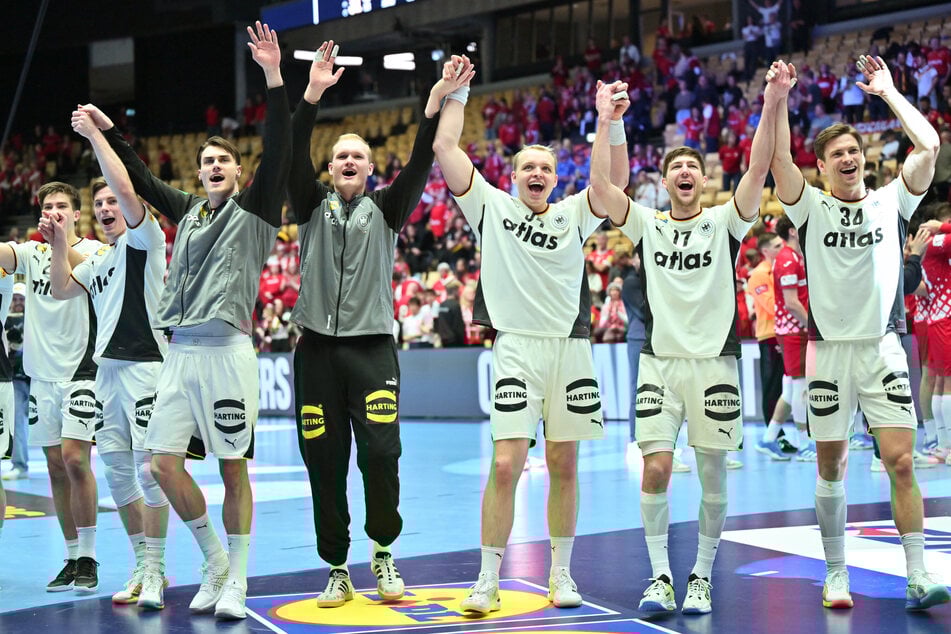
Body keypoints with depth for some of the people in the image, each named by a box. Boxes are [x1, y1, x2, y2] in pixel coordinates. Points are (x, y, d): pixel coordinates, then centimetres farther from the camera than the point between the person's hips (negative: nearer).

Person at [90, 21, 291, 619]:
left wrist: (274, 80, -18)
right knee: (165, 463, 0)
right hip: (181, 351, 6)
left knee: (234, 469, 0)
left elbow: (278, 151, -9)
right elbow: (144, 179, 33)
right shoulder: (188, 210, 18)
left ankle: (236, 581, 9)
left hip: (227, 350, -5)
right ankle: (214, 560, 18)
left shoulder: (255, 208, 3)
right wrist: (108, 131, 36)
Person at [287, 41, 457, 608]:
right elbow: (293, 157, -6)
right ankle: (338, 570, 13)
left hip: (372, 346, -1)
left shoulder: (386, 208, 9)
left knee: (380, 454, -11)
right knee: (325, 463, 3)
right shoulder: (314, 206, 10)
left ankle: (383, 551, 10)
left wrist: (436, 103, -18)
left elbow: (421, 164, -5)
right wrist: (312, 95, -19)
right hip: (318, 348, 1)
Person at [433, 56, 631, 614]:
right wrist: (457, 91, 1)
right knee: (505, 466, -10)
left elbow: (616, 181, -3)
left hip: (571, 348, 3)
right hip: (517, 348, -2)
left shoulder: (573, 215, 11)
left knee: (564, 466, 9)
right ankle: (488, 581, -3)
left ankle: (561, 574, 19)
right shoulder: (492, 207, 7)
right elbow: (445, 149, 2)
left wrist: (613, 123, -15)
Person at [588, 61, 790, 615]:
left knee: (713, 474, 3)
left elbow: (758, 171, -10)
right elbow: (600, 185, -6)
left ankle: (702, 578, 15)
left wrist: (773, 106, -22)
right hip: (660, 362, 1)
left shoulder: (724, 223, 4)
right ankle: (660, 576, 3)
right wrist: (605, 122, -15)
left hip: (715, 362, 0)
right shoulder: (647, 226, 7)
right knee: (656, 469, -8)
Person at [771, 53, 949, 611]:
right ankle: (836, 574, 14)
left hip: (883, 346, 0)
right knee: (832, 467, 5)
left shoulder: (891, 201, 7)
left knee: (901, 461, -8)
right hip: (829, 349, 0)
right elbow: (779, 160, -9)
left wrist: (888, 90, 1)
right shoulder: (812, 208, 6)